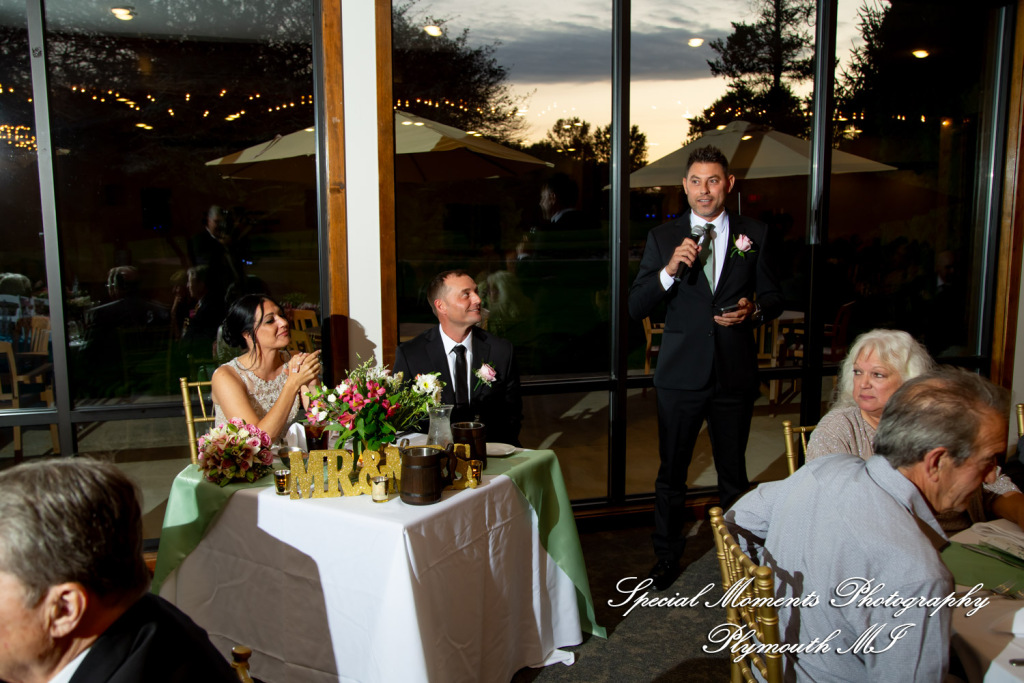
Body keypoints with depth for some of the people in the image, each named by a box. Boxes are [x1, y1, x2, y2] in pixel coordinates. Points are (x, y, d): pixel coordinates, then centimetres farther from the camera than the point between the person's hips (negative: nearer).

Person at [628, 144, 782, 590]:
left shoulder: (755, 235, 4)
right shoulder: (662, 238, 2)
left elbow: (774, 299, 9)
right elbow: (636, 308, -3)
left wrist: (754, 311, -14)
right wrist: (670, 270, -19)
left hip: (735, 374, 1)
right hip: (681, 374, 0)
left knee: (733, 473, 14)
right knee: (671, 471, 10)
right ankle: (666, 556, 28)